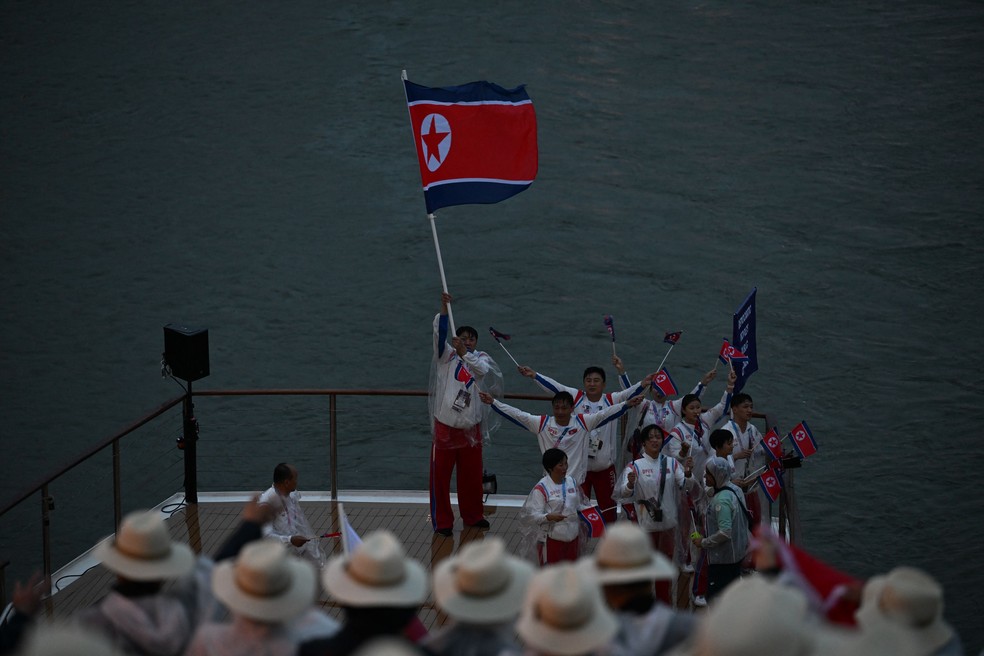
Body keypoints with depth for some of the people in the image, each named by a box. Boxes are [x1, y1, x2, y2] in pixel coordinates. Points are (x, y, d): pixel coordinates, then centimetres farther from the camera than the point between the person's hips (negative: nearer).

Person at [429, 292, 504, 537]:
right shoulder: (447, 356, -1)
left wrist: (464, 353, -36)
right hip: (445, 427, -2)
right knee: (440, 475, 0)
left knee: (471, 475, 14)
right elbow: (439, 334, -16)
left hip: (470, 429, 2)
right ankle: (442, 521, 10)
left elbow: (484, 370, -21)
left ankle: (473, 515, 31)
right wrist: (444, 308, -30)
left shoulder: (481, 358, 2)